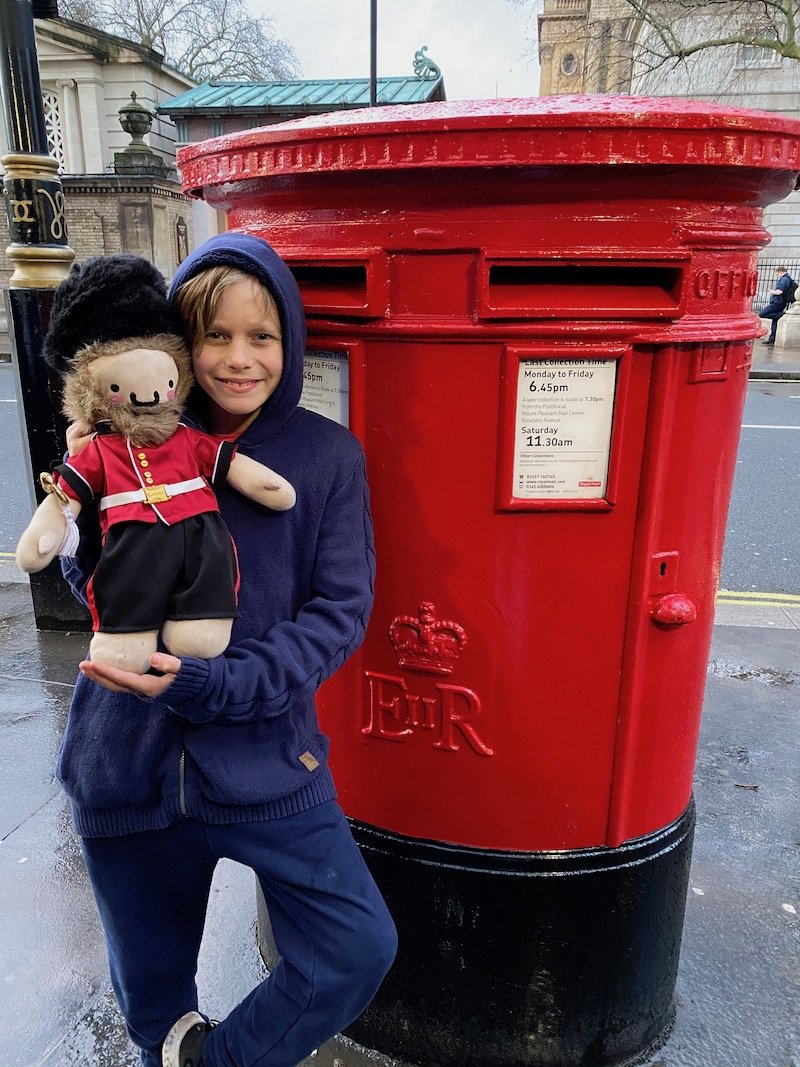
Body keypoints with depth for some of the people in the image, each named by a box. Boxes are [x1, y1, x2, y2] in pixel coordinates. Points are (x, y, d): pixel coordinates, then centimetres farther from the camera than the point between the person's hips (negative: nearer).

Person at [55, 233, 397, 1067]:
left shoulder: (326, 454, -7)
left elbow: (339, 612, -10)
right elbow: (94, 587, 5)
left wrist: (215, 685, -21)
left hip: (264, 760, -1)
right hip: (128, 763, 2)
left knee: (359, 949, -6)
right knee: (150, 995, 18)